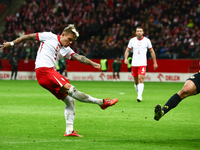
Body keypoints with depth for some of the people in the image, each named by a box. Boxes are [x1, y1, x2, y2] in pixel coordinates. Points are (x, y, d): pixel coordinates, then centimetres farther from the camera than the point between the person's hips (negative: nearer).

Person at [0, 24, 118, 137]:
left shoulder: (66, 50, 19)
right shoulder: (49, 37, 3)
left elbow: (78, 57, 6)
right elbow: (30, 37, 8)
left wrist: (92, 63, -10)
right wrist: (11, 43, 8)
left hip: (52, 72, 9)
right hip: (43, 71, -9)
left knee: (70, 101, 3)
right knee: (70, 89, -19)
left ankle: (69, 130, 2)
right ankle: (101, 102, -21)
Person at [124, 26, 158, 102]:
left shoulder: (147, 40, 0)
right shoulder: (132, 40, 4)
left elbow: (152, 51, 9)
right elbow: (127, 50, 12)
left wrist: (155, 62, 10)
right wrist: (126, 58, -6)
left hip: (142, 64, -3)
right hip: (134, 64, 3)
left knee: (141, 80, -17)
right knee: (136, 82, 8)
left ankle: (139, 96, -24)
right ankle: (139, 95, 25)